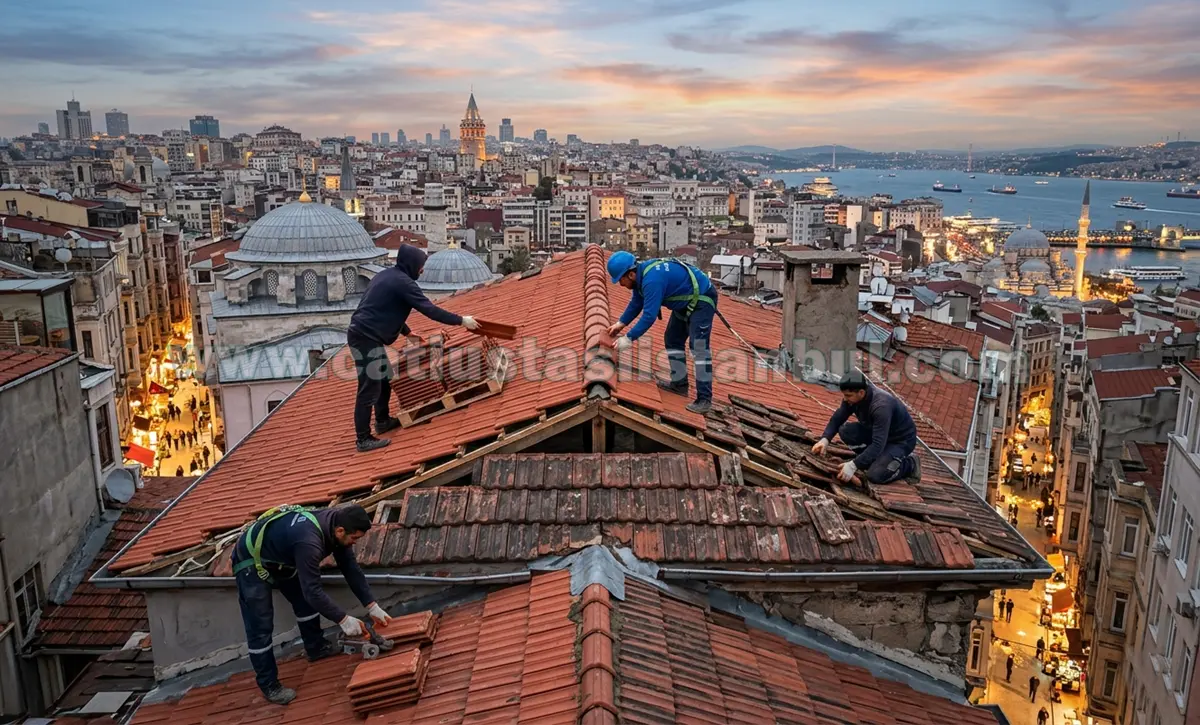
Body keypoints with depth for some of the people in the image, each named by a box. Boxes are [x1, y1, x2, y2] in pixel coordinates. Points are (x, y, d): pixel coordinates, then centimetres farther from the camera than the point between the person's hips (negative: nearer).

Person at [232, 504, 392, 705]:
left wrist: (372, 606, -7)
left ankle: (315, 647, 33)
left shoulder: (335, 524, -14)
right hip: (251, 561, -9)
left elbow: (351, 569, -5)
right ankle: (269, 685, 6)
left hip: (280, 557, 9)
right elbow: (313, 590, -35)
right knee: (260, 626, -6)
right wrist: (343, 619, -29)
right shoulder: (309, 540, -41)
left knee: (306, 601, 13)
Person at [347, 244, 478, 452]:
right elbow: (429, 309, -17)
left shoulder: (387, 276, 18)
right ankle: (363, 439, -3)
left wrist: (407, 332, 31)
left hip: (363, 334, 10)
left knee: (384, 379, 22)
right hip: (366, 338, -10)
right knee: (370, 388, -7)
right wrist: (461, 320, -11)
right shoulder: (403, 282, -13)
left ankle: (382, 421, 35)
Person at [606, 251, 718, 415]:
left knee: (699, 348, -16)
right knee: (672, 340, 15)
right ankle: (679, 383, 22)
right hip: (686, 302, 11)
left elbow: (649, 316, -34)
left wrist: (628, 338, -29)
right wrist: (621, 323, 9)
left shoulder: (652, 279, -32)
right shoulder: (641, 274, 0)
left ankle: (704, 399, -17)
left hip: (702, 299, -11)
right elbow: (636, 303, 15)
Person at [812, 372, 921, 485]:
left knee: (875, 475, -25)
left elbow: (878, 444, -39)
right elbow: (836, 418, -3)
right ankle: (877, 458, 5)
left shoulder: (881, 406, -36)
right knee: (845, 431, -13)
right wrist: (824, 439, -22)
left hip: (902, 439, -7)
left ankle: (910, 464, 2)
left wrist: (853, 465, -44)